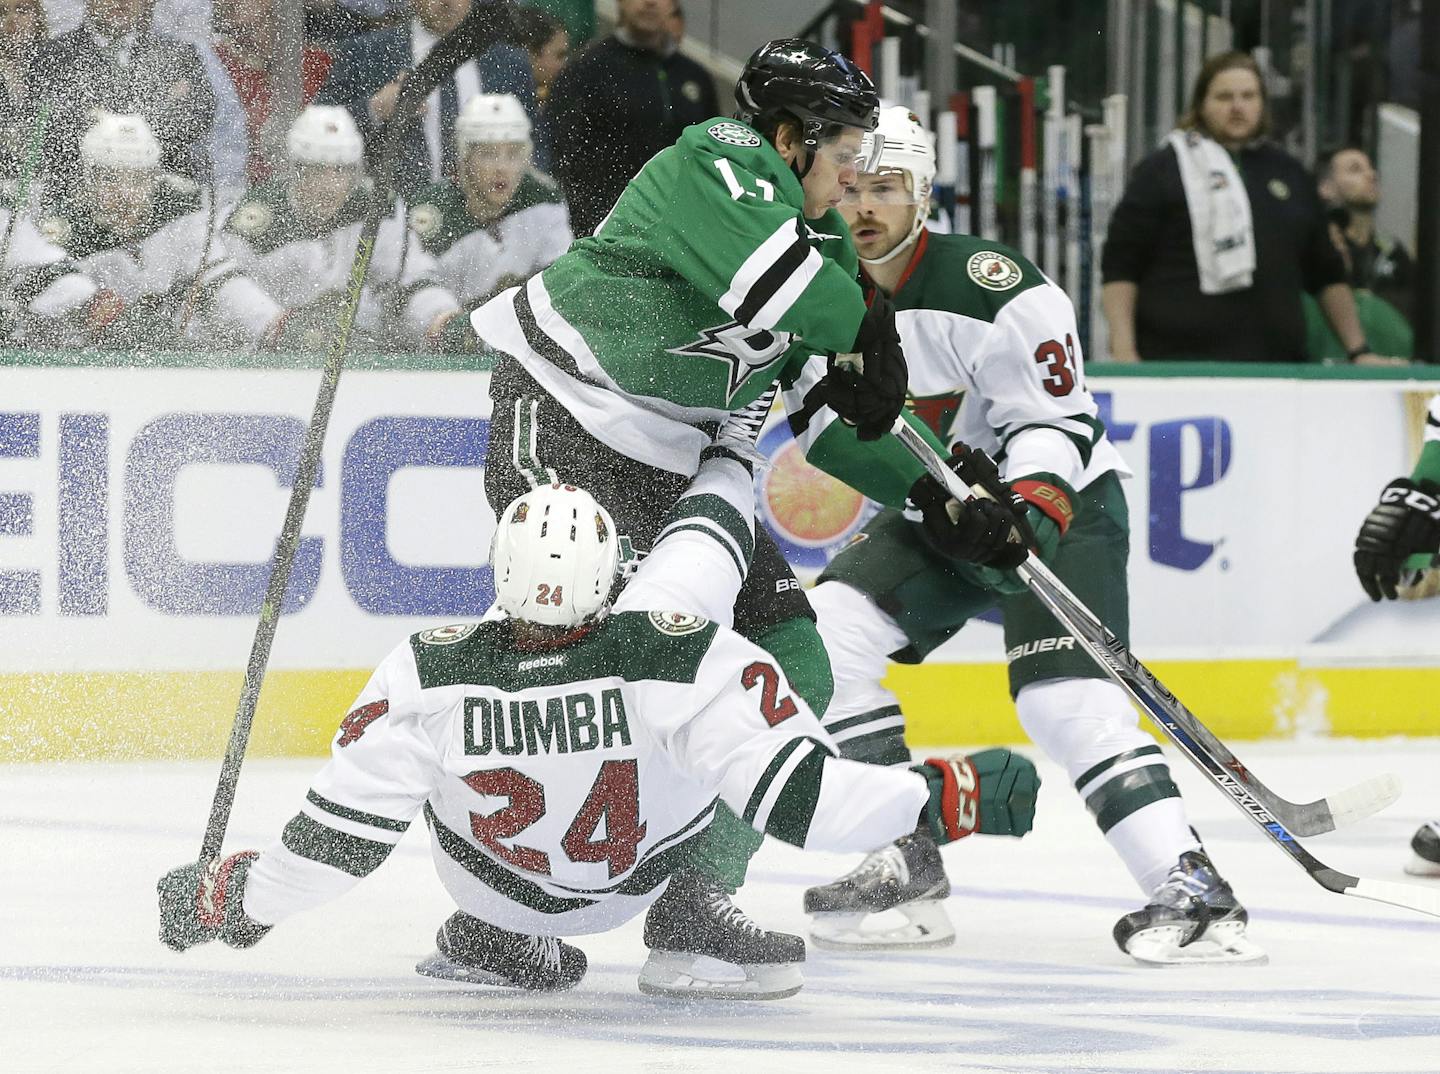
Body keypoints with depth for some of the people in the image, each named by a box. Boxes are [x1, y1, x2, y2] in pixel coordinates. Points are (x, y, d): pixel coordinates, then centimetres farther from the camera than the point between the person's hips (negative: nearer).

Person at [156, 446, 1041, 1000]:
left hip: (491, 886, 1)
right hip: (643, 876, -1)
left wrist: (232, 901, -7)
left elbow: (339, 838, -22)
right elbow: (795, 796, -34)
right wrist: (941, 798, -27)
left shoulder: (428, 679, -31)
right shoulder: (679, 656, -35)